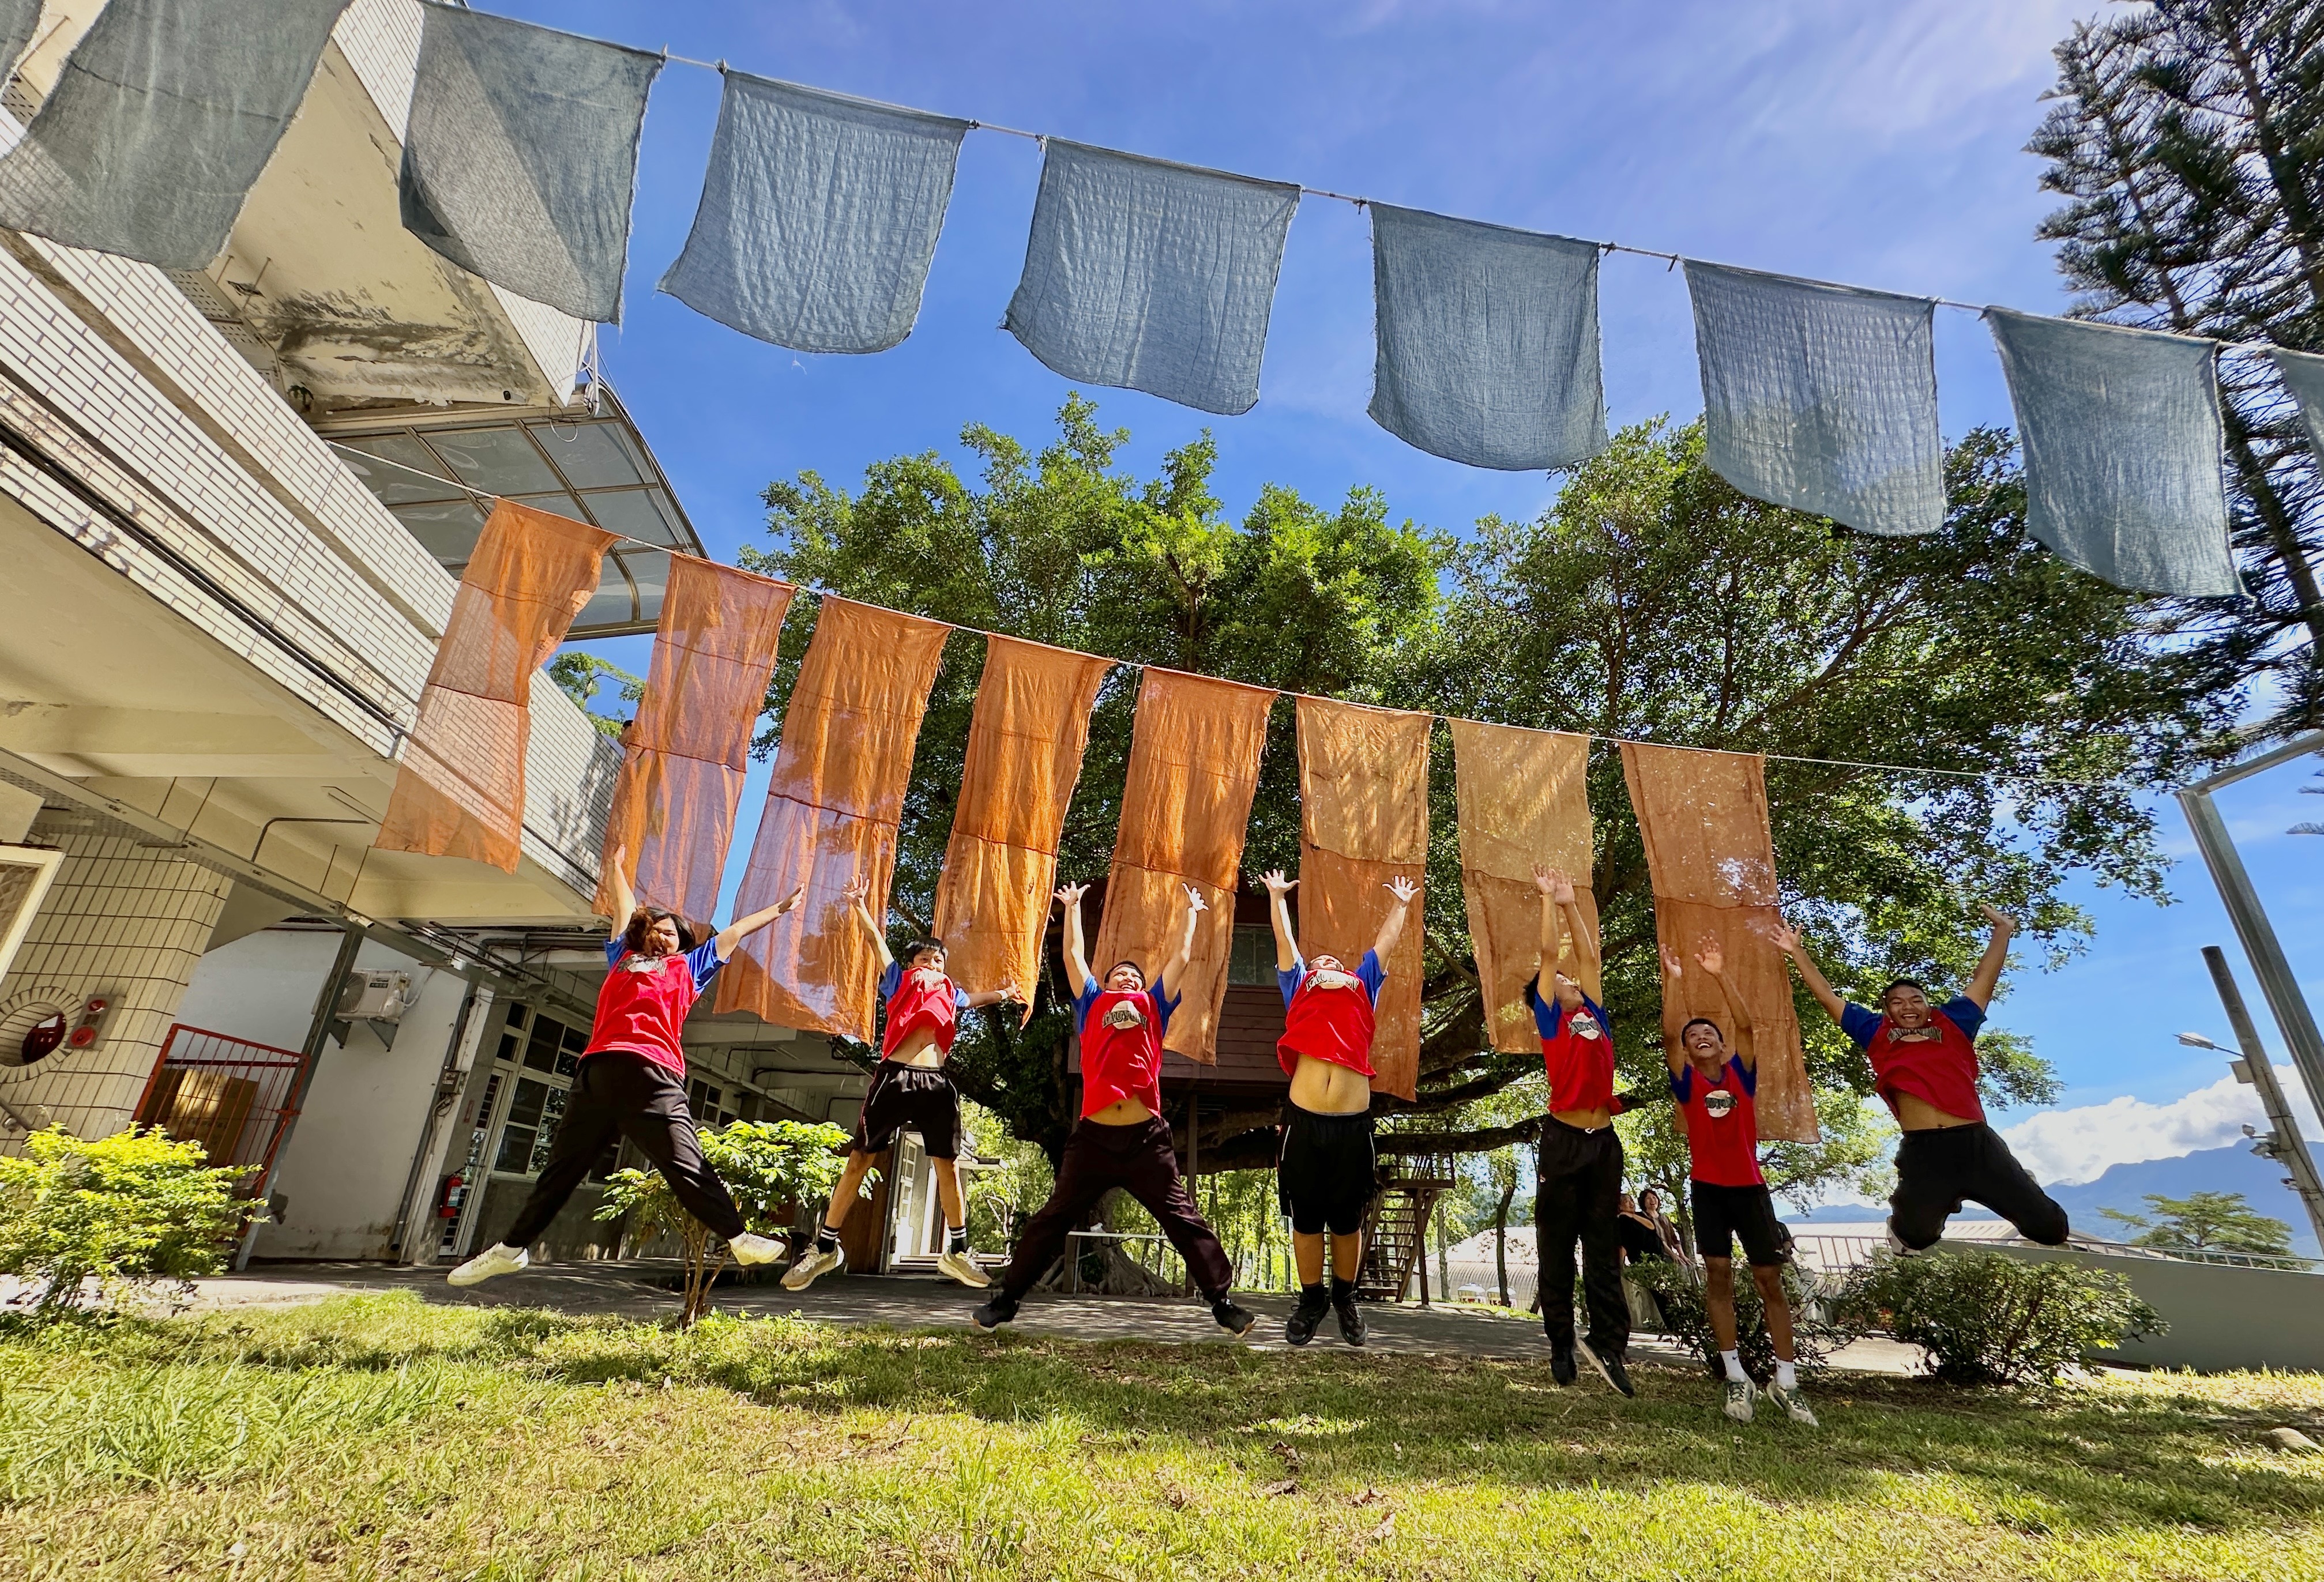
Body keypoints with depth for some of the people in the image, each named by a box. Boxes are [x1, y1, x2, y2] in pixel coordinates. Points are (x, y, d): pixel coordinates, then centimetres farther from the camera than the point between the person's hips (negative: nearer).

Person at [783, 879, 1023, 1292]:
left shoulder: (952, 994, 21)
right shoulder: (898, 981, 15)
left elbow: (981, 997, 36)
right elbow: (876, 937, 11)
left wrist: (1004, 994, 17)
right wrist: (858, 904, 5)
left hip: (936, 1084, 3)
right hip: (895, 1078, -3)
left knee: (949, 1167, 4)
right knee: (859, 1161, 0)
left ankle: (956, 1251, 18)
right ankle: (825, 1247, 14)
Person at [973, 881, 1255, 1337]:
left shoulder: (1152, 1007, 14)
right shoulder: (1093, 1007, 14)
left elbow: (1183, 956, 19)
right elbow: (1073, 955, 16)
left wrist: (1191, 912, 29)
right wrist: (1073, 906, 26)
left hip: (1147, 1138, 0)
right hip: (1094, 1136, 0)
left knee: (1184, 1220, 5)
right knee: (1054, 1220, 8)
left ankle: (1222, 1301, 15)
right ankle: (1006, 1299, 20)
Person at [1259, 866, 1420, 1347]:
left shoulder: (1362, 987, 20)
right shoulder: (1298, 986, 17)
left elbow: (1387, 938, 32)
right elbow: (1284, 938, 28)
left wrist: (1401, 904, 45)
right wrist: (1278, 895, 40)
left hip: (1354, 1121, 1)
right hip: (1304, 1119, -1)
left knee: (1348, 1219, 12)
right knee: (1306, 1219, 9)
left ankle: (1345, 1300, 32)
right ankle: (1311, 1300, 28)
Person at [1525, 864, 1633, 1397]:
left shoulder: (1593, 1014, 14)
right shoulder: (1550, 1019, 2)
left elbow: (1589, 955, 15)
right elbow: (1549, 953, 0)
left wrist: (1571, 903, 15)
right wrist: (1550, 898, 5)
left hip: (1604, 1141, 5)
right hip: (1564, 1140, -4)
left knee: (1603, 1249, 7)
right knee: (1557, 1248, 4)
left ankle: (1609, 1344, 10)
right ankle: (1562, 1346, 15)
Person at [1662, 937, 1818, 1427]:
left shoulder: (1741, 1073, 1)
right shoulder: (1686, 1081, 0)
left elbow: (1745, 1025, -13)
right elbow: (1670, 1035, -16)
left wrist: (1721, 975, -23)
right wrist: (1674, 980, -25)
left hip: (1750, 1187, 1)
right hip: (1708, 1188, -1)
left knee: (1770, 1280, 4)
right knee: (1718, 1275, -2)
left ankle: (1786, 1382, 13)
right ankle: (1736, 1377, 7)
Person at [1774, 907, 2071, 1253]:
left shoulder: (1952, 1023, 13)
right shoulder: (1876, 1034, 11)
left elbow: (1983, 980, 18)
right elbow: (1827, 997, 12)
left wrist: (2003, 930, 18)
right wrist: (1797, 951, 11)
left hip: (1977, 1142, 1)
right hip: (1922, 1150, -1)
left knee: (2049, 1226, 6)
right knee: (1916, 1236, 2)